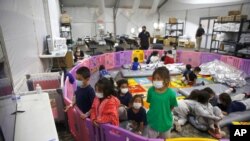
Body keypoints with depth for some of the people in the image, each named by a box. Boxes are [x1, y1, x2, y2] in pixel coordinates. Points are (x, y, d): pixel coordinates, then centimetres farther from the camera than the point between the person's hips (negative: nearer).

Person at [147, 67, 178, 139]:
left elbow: (172, 106, -8)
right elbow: (150, 103, -2)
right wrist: (154, 112, -7)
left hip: (165, 121, 0)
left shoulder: (171, 93, -24)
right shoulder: (151, 90, -18)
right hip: (153, 120, 1)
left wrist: (164, 113, -6)